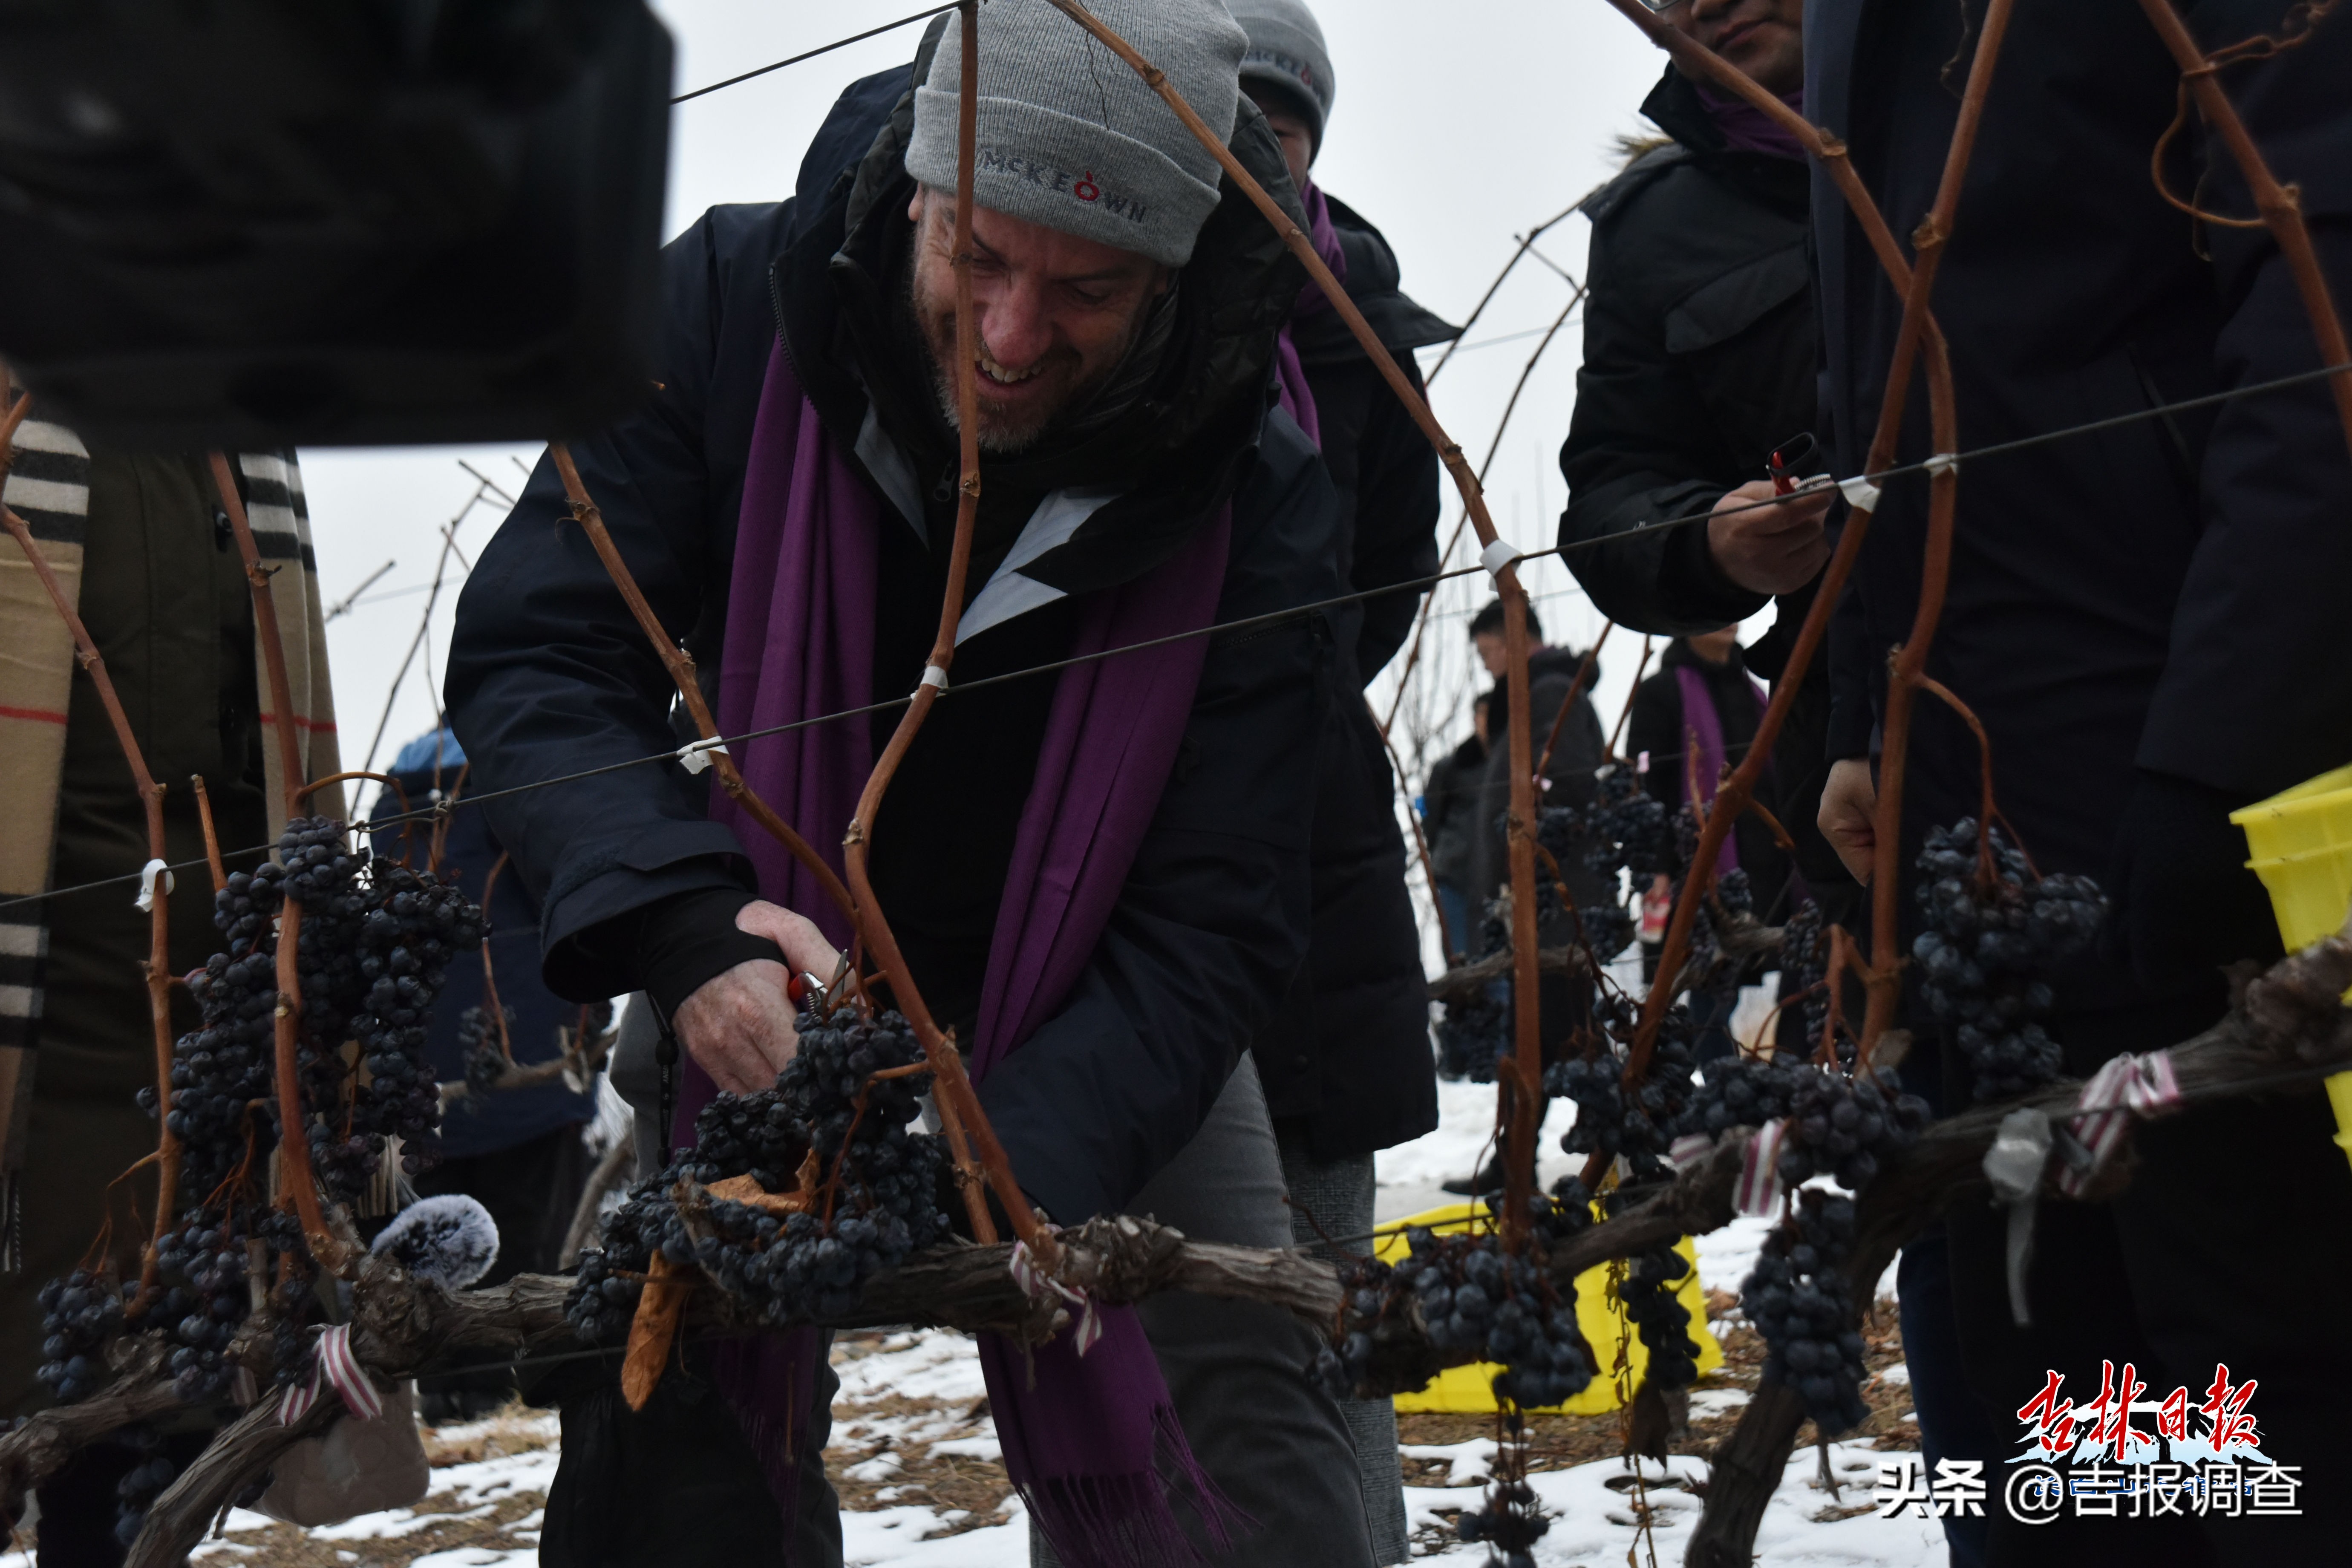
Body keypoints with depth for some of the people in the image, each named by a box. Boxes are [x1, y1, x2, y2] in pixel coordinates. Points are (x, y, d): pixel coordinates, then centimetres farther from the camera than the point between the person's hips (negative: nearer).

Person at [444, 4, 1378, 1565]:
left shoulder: (1262, 499, -22)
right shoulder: (730, 304, -20)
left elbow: (1209, 924, -21)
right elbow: (534, 656, -19)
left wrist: (1009, 1173, -36)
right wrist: (685, 930, -37)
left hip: (1092, 1014, 0)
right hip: (753, 978, 1)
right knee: (673, 1407, -8)